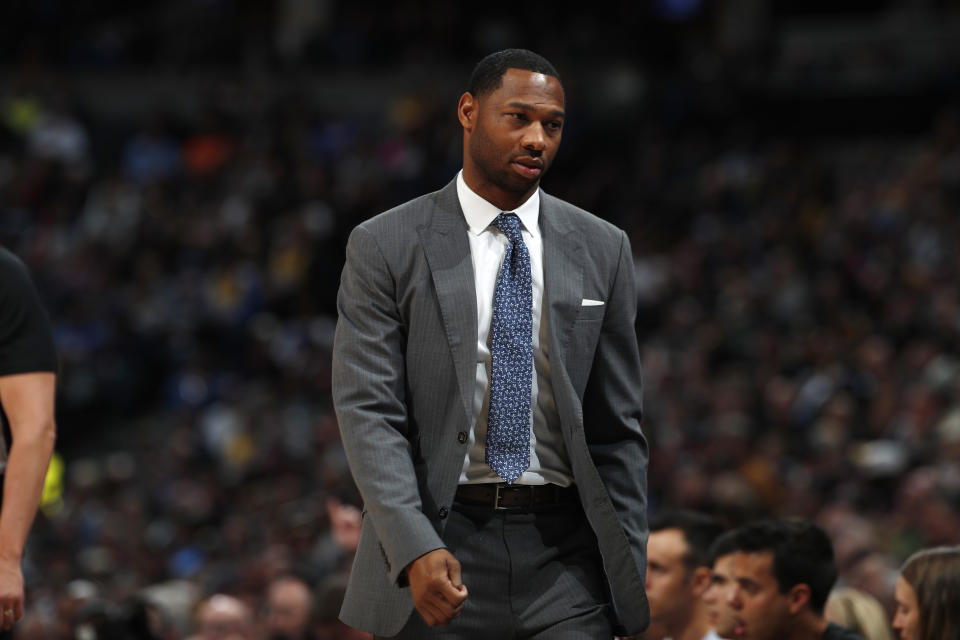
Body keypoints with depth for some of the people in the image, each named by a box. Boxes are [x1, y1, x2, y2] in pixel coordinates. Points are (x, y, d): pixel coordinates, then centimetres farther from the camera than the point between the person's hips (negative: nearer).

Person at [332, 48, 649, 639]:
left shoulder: (600, 250, 10)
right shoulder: (387, 247, 1)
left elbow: (617, 428, 11)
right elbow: (368, 412, -6)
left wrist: (629, 573, 5)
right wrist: (415, 550, -19)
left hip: (564, 564, 2)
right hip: (437, 548, -2)